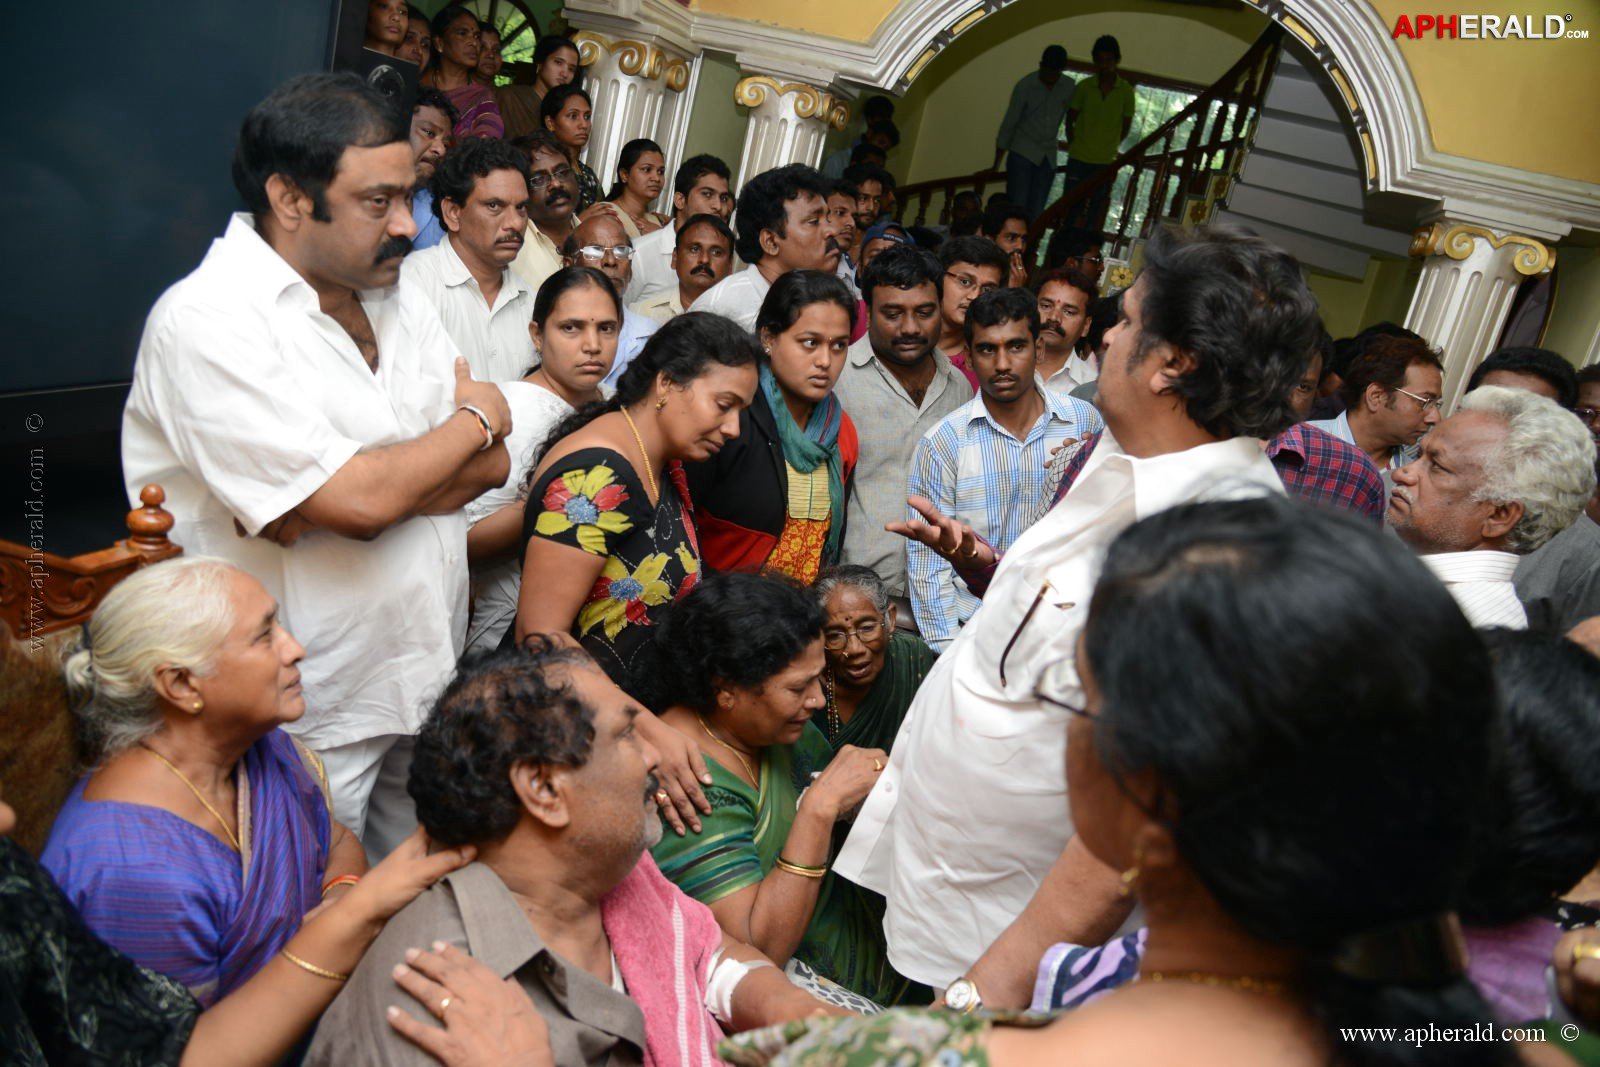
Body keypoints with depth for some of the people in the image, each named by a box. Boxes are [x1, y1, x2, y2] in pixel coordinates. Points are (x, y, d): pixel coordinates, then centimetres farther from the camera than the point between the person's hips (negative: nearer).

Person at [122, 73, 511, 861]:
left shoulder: (398, 298, 7)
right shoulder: (209, 322, -17)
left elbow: (487, 466, 0)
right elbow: (359, 503, -25)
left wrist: (358, 485, -18)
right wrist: (476, 418, -8)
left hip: (426, 677, 7)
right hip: (314, 715, -6)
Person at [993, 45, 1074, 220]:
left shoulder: (1068, 86, 0)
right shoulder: (1025, 86, -9)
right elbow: (1009, 124, -6)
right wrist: (996, 165, -4)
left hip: (1048, 157, 3)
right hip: (1022, 153, -3)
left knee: (1035, 211, 3)